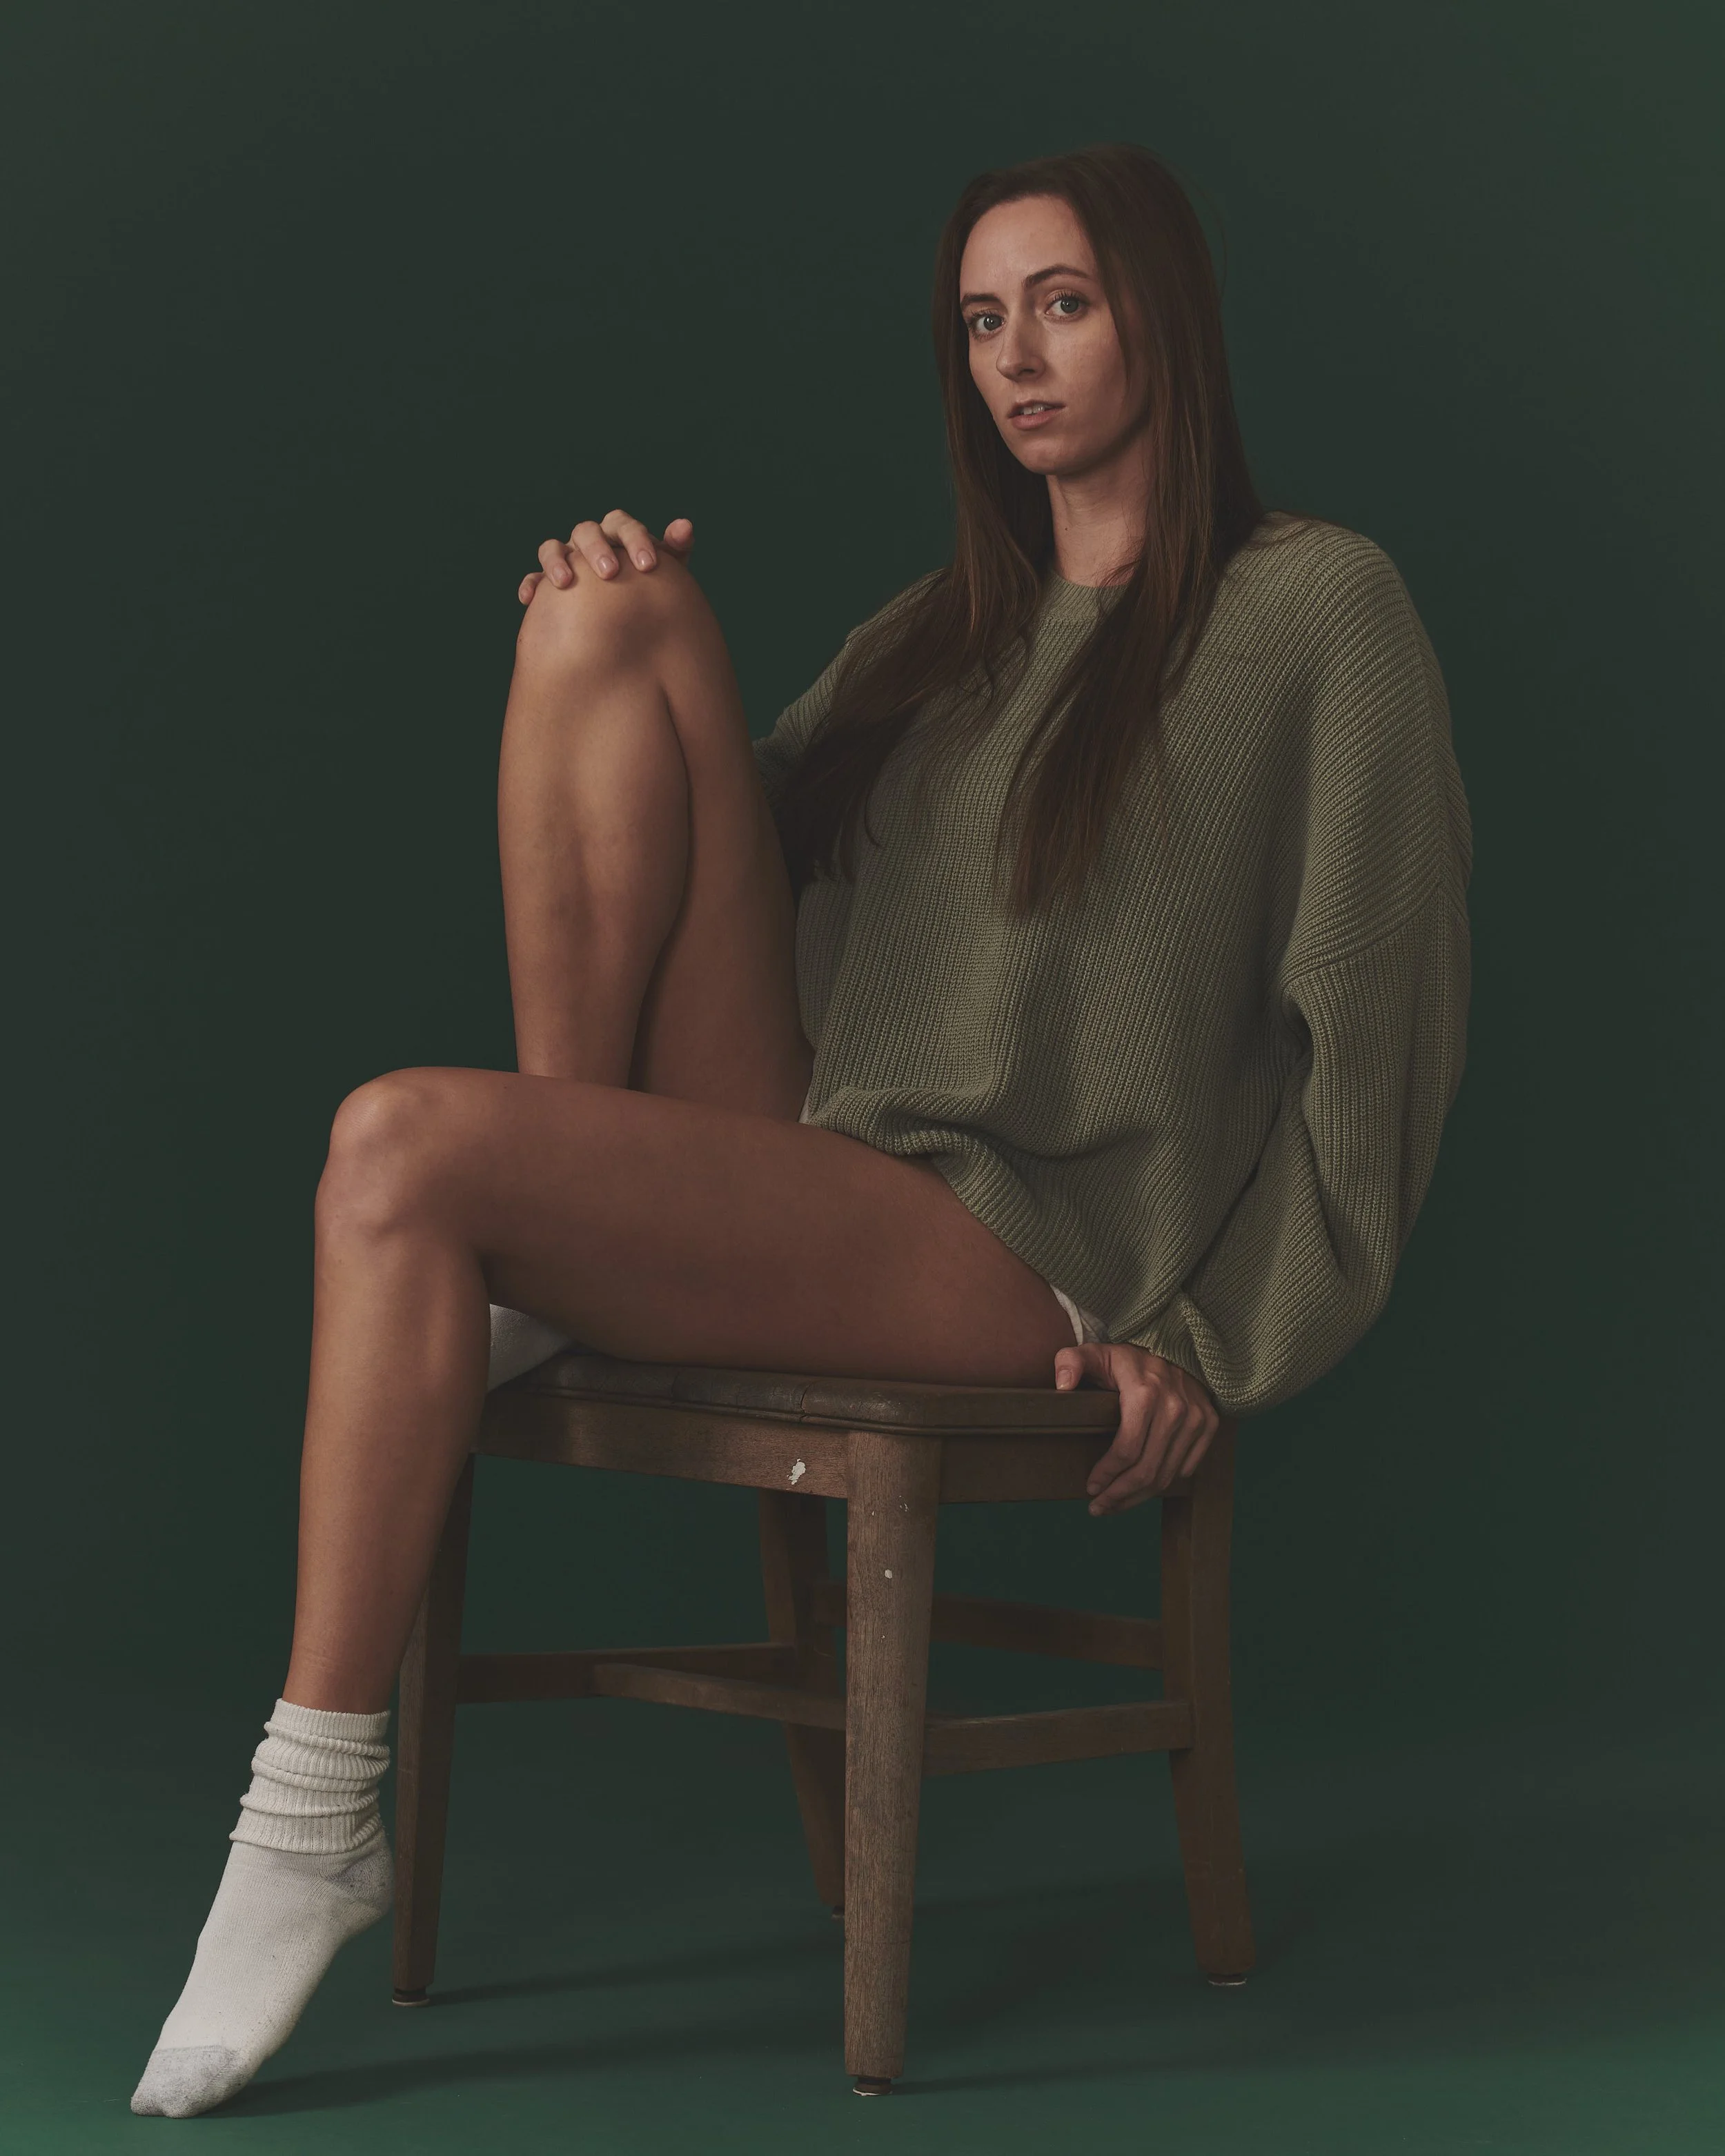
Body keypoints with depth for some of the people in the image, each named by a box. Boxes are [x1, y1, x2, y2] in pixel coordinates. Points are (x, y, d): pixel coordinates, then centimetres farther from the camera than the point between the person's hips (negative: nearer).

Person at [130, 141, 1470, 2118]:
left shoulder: (1316, 605, 2)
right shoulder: (947, 625, 23)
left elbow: (1377, 1022, -3)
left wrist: (1224, 1347, -8)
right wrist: (603, 734, 6)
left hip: (1015, 1257, -6)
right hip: (785, 1166, 7)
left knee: (402, 1147, -27)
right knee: (613, 613, -8)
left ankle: (317, 1819, -19)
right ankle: (533, 1273, -9)